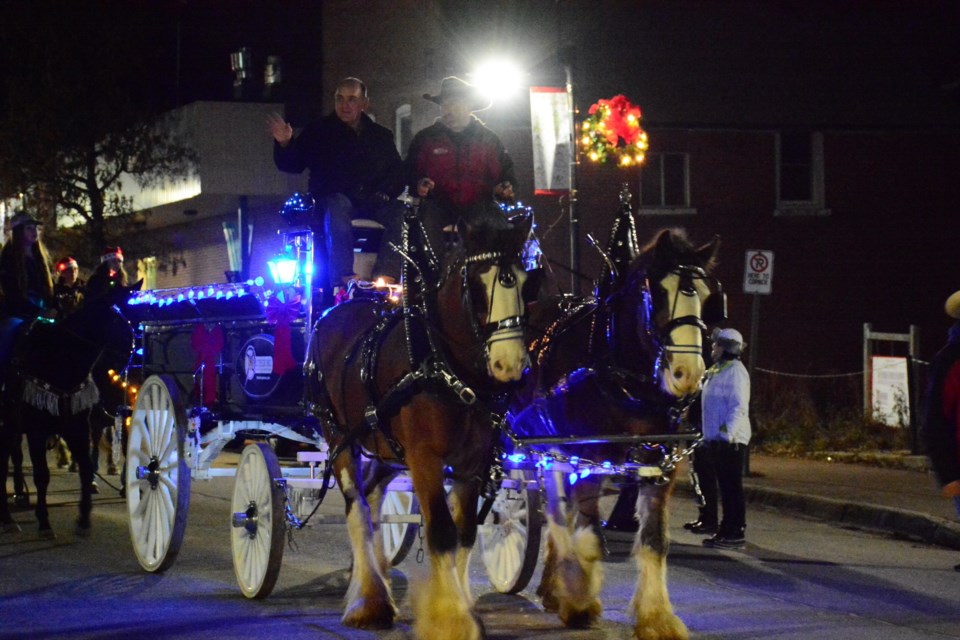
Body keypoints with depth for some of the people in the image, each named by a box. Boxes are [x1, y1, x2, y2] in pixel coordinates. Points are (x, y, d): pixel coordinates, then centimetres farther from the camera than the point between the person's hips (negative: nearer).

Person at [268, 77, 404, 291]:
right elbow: (291, 165, 8)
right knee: (338, 208, -39)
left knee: (399, 214, -29)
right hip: (333, 198, -3)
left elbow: (398, 172, 16)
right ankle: (342, 280, -46)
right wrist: (284, 144, -13)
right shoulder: (318, 133, 13)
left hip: (374, 202, 3)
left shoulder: (381, 136, 19)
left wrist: (386, 192, -4)